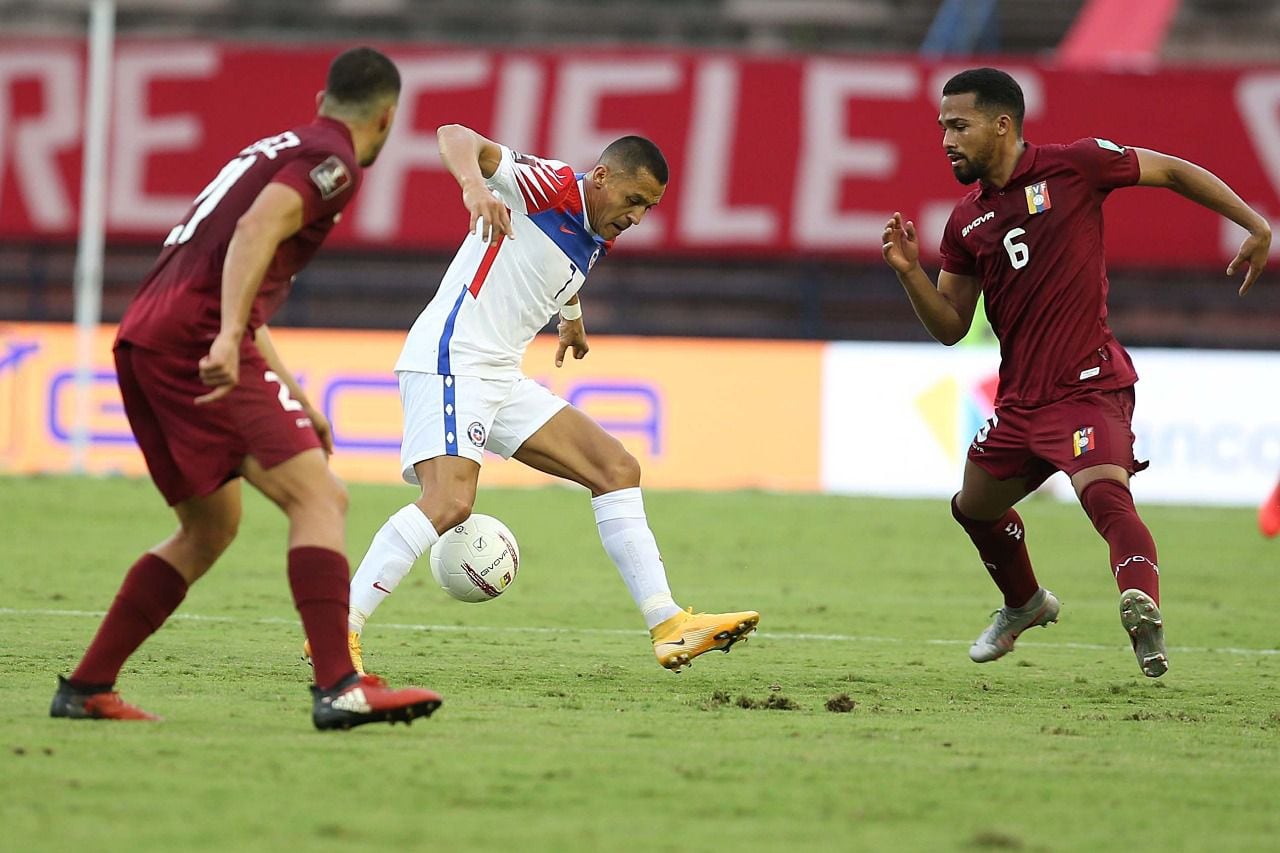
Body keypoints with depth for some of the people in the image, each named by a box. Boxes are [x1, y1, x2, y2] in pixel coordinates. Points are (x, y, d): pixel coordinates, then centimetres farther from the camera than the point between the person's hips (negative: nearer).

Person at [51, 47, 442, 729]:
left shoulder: (277, 149, 29)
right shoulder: (331, 160, 0)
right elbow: (257, 230, -19)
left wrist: (292, 398, 37)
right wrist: (229, 339, -30)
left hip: (142, 340, 9)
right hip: (194, 336, -9)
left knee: (210, 526, 21)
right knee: (319, 498, -12)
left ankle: (85, 690, 20)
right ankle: (339, 689, -25)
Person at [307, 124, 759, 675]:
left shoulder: (595, 243, 17)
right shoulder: (547, 185, -10)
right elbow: (456, 137, -25)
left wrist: (572, 319, 61)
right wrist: (474, 185, -45)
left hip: (502, 379, 10)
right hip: (449, 359, -10)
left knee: (616, 469, 5)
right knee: (451, 501, -26)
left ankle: (669, 628, 4)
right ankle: (338, 630, -23)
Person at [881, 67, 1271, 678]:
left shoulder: (1073, 166, -6)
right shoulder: (965, 221, 11)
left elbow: (1173, 172, 3)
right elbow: (950, 326, 13)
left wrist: (1256, 226, -2)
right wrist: (910, 272, -5)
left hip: (1088, 386, -8)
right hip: (1020, 398, 8)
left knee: (1105, 494, -31)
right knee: (974, 507, 23)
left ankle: (1144, 613, -51)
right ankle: (1025, 605, 49)